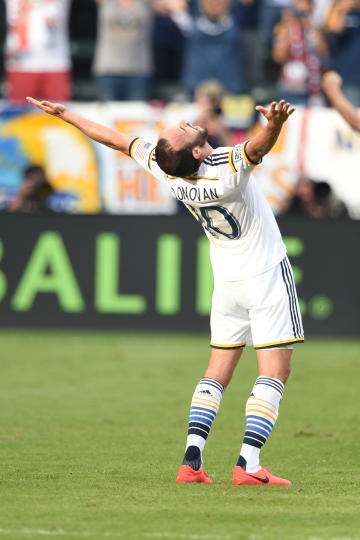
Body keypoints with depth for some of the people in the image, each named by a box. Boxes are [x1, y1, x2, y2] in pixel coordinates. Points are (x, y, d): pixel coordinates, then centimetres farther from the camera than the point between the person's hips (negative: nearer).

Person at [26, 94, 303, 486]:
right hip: (267, 275, -6)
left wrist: (65, 115, 11)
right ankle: (248, 464, -16)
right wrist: (274, 126, -70)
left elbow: (117, 140, 0)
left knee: (217, 371, 13)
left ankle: (192, 458, 1)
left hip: (226, 283, 6)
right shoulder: (226, 168, -27)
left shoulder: (167, 172, -12)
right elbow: (257, 148, -48)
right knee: (274, 372, -4)